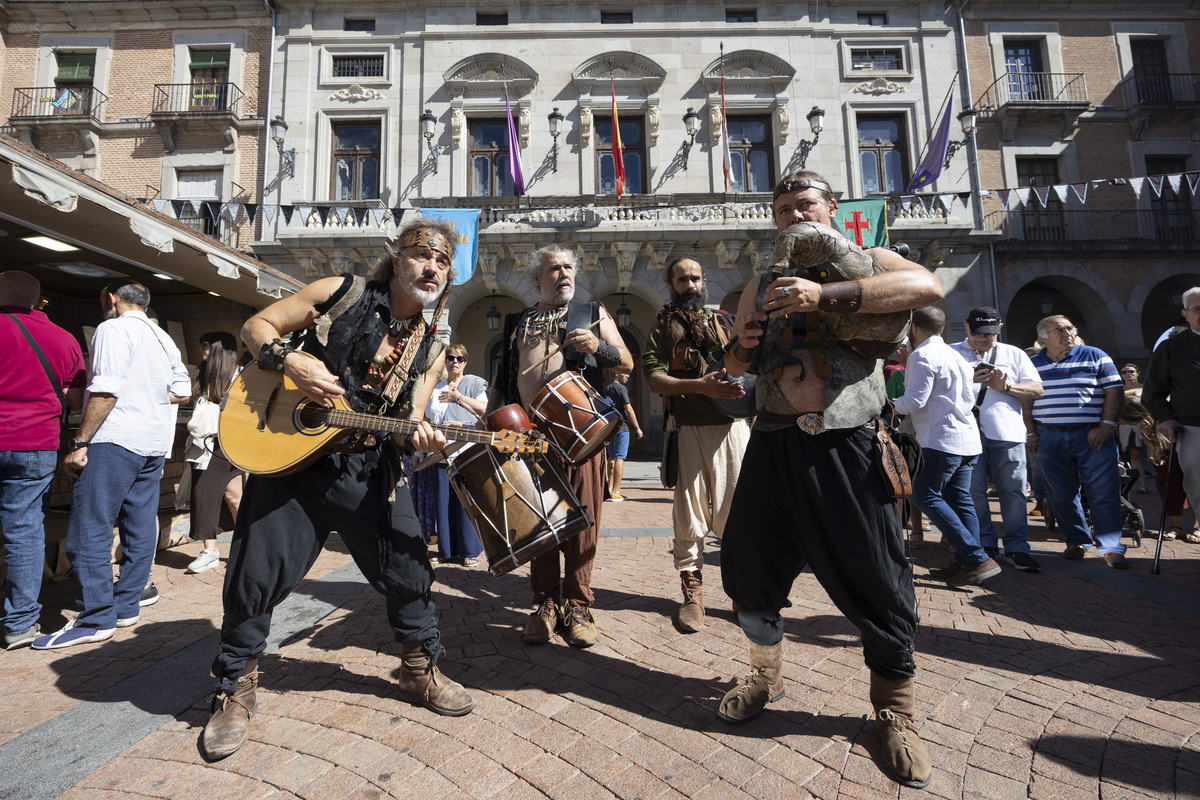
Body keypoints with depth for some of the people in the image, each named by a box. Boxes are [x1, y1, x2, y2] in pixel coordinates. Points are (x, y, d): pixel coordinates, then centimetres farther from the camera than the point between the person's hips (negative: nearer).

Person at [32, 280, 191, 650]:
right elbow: (182, 393, 17)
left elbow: (105, 390, -16)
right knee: (141, 528, 10)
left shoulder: (113, 329, -6)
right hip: (155, 444, 8)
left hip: (116, 439, -8)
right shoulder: (163, 338, 18)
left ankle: (97, 619, -3)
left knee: (89, 530, -4)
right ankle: (127, 606, 17)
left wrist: (79, 443, -14)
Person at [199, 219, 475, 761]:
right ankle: (235, 690, 29)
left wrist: (417, 437, -22)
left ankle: (419, 671, 27)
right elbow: (256, 326, 1)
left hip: (370, 469, 3)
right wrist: (292, 363, -18)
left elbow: (407, 424, 1)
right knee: (259, 572, 3)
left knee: (409, 569, 3)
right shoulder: (341, 294, -3)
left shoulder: (429, 351, 4)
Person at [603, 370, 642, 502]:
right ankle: (615, 493, -9)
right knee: (619, 458, -7)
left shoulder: (606, 389, 14)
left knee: (612, 457, 16)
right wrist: (637, 428, -7)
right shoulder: (621, 388, -9)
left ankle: (610, 489, 19)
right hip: (621, 427, -8)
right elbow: (628, 409, -13)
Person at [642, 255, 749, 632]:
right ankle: (692, 593, 15)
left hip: (732, 425, 2)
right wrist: (701, 386, -16)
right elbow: (654, 377, -2)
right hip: (689, 428, -2)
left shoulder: (723, 322, 21)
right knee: (689, 512, 2)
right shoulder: (663, 326, 12)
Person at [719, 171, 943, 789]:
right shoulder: (760, 286, 19)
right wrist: (742, 346, 2)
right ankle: (766, 674, 35)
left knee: (875, 580, 1)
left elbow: (927, 285, -15)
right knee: (746, 567, 8)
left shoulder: (865, 262, 7)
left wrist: (826, 295, -23)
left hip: (846, 445, -4)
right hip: (773, 443, 4)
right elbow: (735, 366, 26)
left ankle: (894, 710, 27)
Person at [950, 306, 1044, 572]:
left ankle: (1016, 548, 9)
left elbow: (1037, 390, 10)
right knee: (973, 491, 2)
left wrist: (1006, 386, -6)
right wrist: (968, 379, -14)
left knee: (1013, 490, 0)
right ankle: (985, 547, 13)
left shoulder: (1015, 354, 18)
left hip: (1007, 432, 2)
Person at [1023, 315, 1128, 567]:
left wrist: (1107, 426, -9)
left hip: (1092, 436, -2)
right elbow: (1026, 400, 12)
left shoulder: (1095, 356, 5)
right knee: (1062, 495, 7)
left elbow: (1115, 392, 1)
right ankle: (1077, 542, 20)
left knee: (1104, 493, -2)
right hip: (1049, 439, 2)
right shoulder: (1032, 364, 10)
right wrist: (1031, 433, 4)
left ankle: (1111, 548, 7)